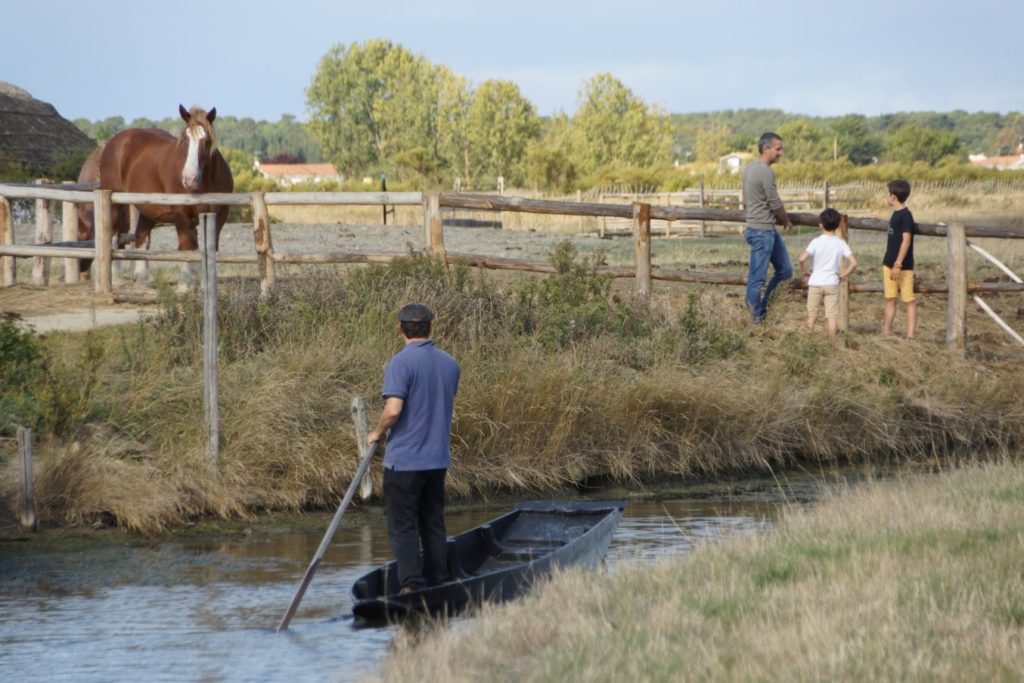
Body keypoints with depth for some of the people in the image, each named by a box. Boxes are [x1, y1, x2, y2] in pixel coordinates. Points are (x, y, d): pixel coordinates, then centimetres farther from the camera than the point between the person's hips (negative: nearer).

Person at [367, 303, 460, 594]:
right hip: (438, 460, 6)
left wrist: (377, 433, -5)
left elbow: (393, 409, -22)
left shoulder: (401, 362, -15)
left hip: (404, 459, -6)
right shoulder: (450, 364, 7)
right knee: (433, 525, 14)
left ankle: (412, 587, -9)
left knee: (402, 527, -2)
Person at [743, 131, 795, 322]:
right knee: (758, 277, -1)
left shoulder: (750, 169, 12)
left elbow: (746, 201, 19)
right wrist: (787, 221, 6)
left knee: (785, 270, 12)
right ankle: (756, 318, 5)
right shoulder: (766, 172, -19)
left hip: (769, 230, 10)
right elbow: (776, 204, -13)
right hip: (762, 231, -10)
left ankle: (760, 304, 17)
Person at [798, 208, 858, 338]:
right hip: (832, 283, 1)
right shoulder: (841, 243, -2)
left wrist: (805, 270, 2)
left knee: (812, 315, 11)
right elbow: (853, 263, -8)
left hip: (815, 283, -1)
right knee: (832, 316, 1)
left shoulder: (816, 242, -7)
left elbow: (802, 259, -16)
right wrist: (843, 274, 6)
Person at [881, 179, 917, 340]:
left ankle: (910, 335, -2)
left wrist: (898, 264, -24)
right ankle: (886, 332, 13)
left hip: (903, 266, -9)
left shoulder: (905, 215, -16)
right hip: (890, 264, 9)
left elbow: (906, 240, -21)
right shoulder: (896, 214, 12)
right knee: (890, 299, 10)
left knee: (908, 300, -3)